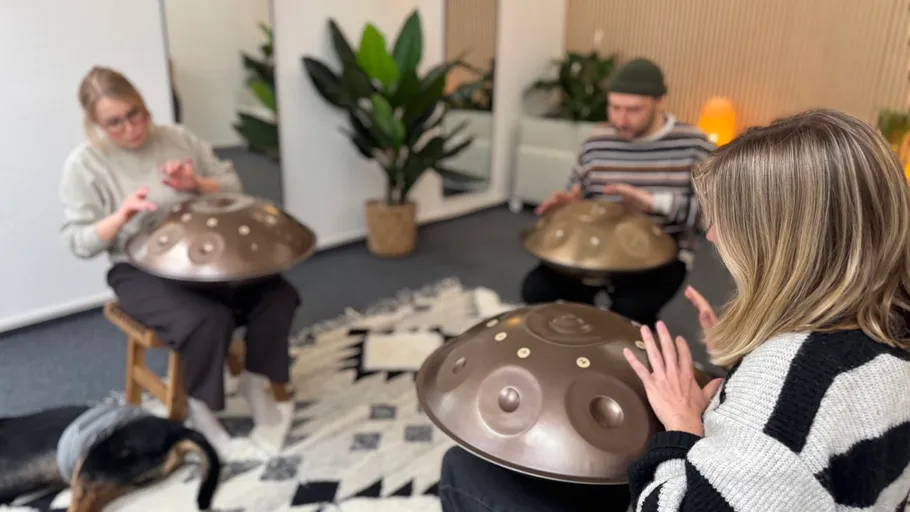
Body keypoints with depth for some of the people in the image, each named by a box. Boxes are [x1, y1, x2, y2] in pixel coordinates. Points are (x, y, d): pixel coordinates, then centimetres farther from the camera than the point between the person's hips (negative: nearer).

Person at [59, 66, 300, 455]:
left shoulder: (177, 138, 4)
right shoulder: (83, 165, -5)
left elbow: (233, 187, 8)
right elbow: (79, 243, -6)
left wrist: (197, 184, -13)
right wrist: (122, 214, -24)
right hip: (141, 271, -4)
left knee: (278, 296, -18)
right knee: (208, 320, -32)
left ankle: (255, 382, 6)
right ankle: (201, 407, -3)